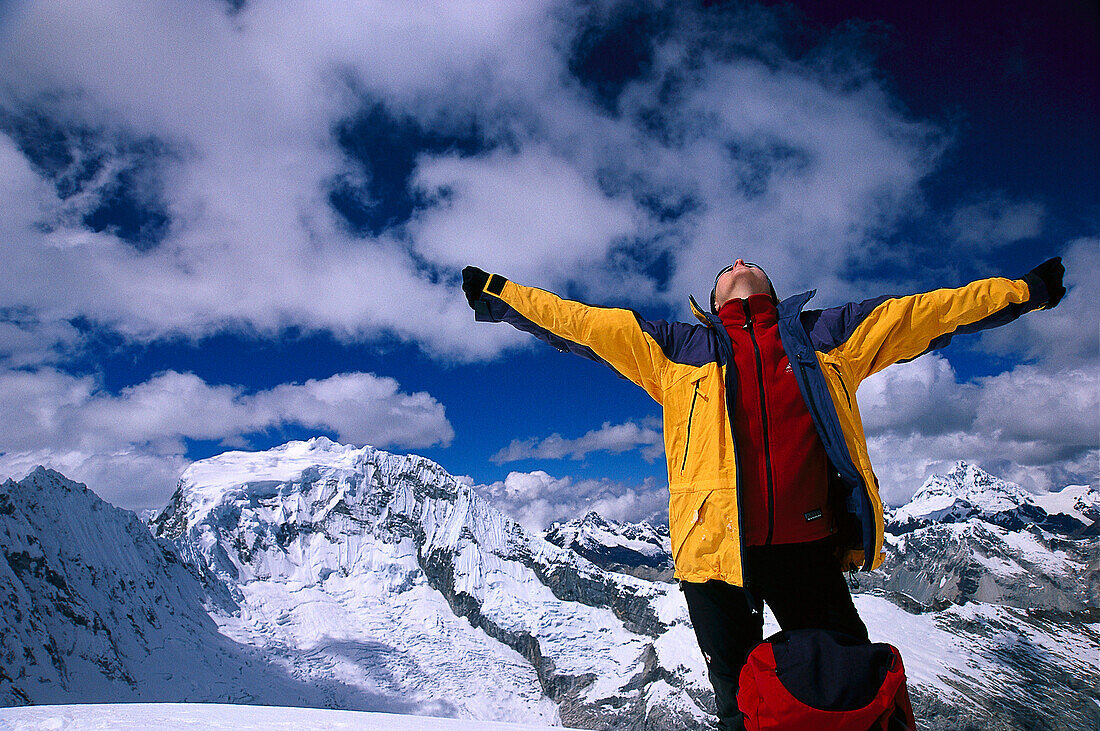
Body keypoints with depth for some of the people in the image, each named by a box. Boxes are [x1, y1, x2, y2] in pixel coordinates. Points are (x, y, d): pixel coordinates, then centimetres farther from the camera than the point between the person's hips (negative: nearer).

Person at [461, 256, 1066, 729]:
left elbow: (922, 313, 18)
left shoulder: (823, 335, 14)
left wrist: (1027, 288, 21)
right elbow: (580, 321, 10)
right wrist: (497, 295, 9)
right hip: (715, 549, 0)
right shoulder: (675, 346, 11)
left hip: (809, 548, 1)